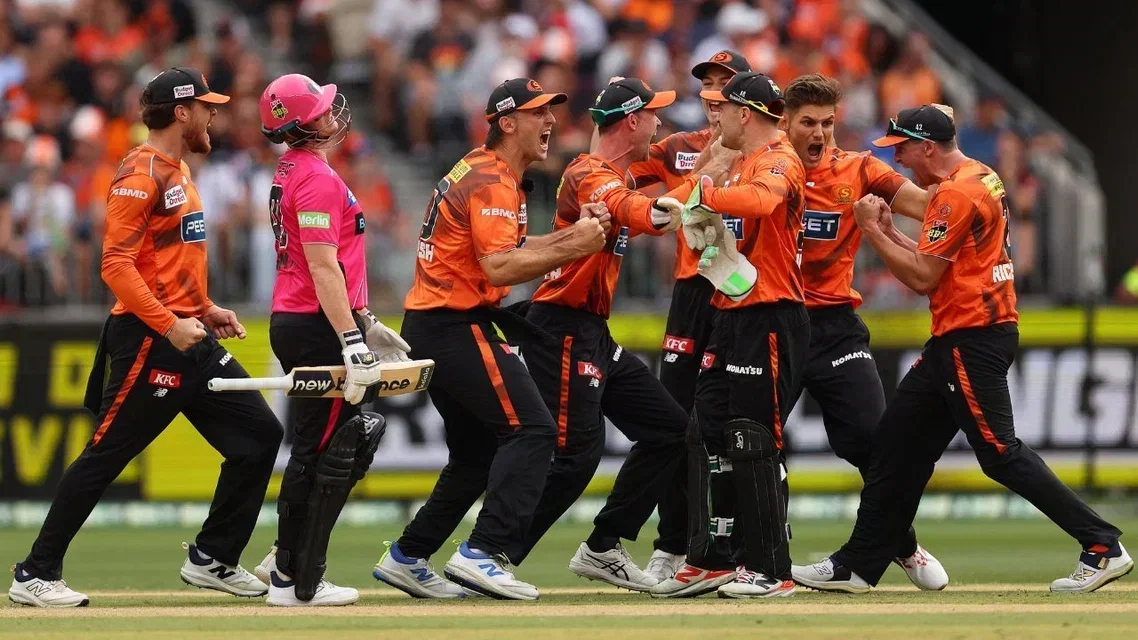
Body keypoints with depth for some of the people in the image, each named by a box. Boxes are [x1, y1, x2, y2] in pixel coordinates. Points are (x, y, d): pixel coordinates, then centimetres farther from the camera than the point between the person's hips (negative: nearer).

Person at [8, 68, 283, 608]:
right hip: (147, 340, -10)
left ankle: (211, 561, 15)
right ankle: (36, 576, 0)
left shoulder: (177, 172, 18)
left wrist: (205, 310, 18)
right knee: (105, 457, -7)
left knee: (259, 435, 6)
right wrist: (170, 325, -23)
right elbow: (117, 264, -20)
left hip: (189, 338, 10)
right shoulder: (142, 174, -13)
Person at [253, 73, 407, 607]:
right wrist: (351, 342, -26)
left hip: (292, 323, 10)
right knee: (325, 453, -5)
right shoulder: (318, 177, -16)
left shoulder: (291, 172, 16)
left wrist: (364, 322, 27)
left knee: (313, 449, 19)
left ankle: (286, 562, 25)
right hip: (317, 327, -10)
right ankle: (300, 583, -4)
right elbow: (323, 267, -23)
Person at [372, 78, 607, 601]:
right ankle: (486, 553, -25)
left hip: (427, 327, 11)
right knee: (532, 429, -16)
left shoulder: (481, 172, 19)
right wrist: (571, 250, -22)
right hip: (457, 327, -11)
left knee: (477, 451, 18)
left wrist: (566, 237, 6)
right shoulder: (493, 181, -14)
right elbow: (499, 267, -24)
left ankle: (407, 558, 21)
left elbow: (504, 248, 18)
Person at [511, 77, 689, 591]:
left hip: (595, 335, 11)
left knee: (669, 428, 12)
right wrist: (657, 213, -58)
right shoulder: (589, 175, -16)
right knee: (575, 452, -18)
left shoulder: (617, 176, 17)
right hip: (563, 331, -11)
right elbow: (623, 209, -38)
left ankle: (603, 549, 16)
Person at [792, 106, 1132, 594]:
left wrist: (871, 230, -9)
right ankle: (858, 566, 16)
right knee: (899, 441, 12)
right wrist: (889, 231, 11)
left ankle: (1103, 547, -11)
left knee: (999, 453, -11)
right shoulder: (982, 180, 16)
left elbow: (923, 278, -17)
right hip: (955, 340, 11)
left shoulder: (956, 194, -16)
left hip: (973, 342, -11)